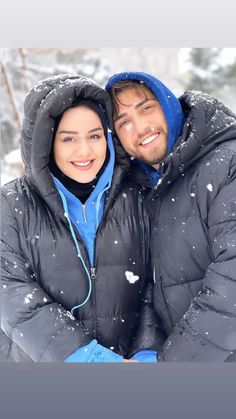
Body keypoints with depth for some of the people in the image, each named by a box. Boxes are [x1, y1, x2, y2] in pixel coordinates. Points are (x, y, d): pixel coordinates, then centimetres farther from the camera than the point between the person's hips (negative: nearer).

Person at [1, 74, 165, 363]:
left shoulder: (133, 198, -3)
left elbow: (154, 283, -3)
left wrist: (147, 352, -17)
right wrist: (86, 355, -23)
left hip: (128, 356, 2)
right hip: (43, 360, -1)